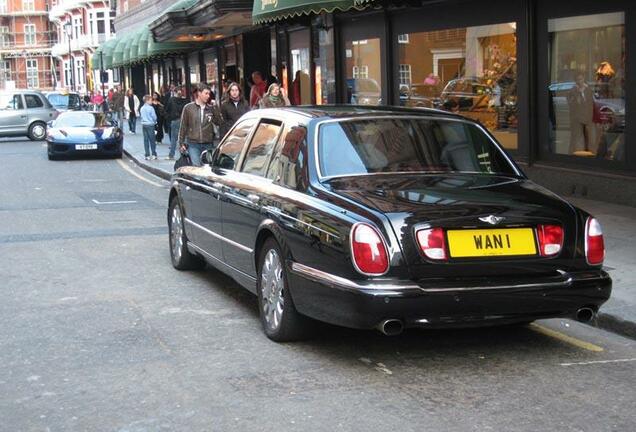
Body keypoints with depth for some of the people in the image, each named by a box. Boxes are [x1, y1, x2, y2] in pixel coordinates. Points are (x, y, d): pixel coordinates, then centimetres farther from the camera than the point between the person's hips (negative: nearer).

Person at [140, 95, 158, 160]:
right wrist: (154, 121, 10)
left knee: (146, 140, 6)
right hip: (150, 124, -5)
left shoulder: (142, 108, 4)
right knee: (152, 140, 3)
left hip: (144, 125, 5)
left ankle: (147, 155, 6)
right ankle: (154, 154, 5)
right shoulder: (151, 108, -12)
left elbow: (140, 116, 11)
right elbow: (154, 117, -10)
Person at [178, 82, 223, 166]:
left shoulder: (211, 108, 6)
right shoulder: (188, 108, 2)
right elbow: (183, 127, 5)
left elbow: (219, 122, -2)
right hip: (193, 144, -2)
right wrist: (181, 143, 2)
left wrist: (215, 107, -6)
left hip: (208, 145, 2)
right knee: (196, 166, -13)